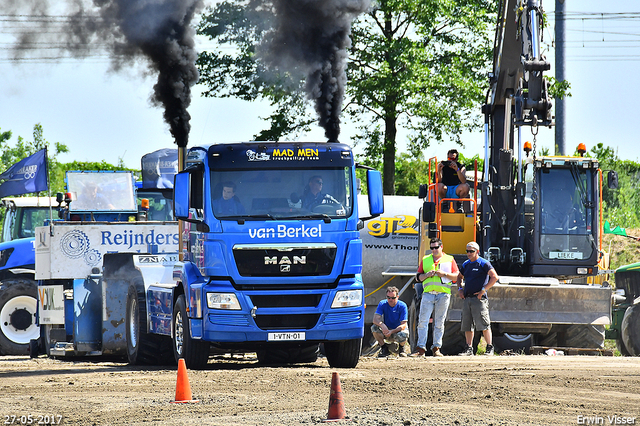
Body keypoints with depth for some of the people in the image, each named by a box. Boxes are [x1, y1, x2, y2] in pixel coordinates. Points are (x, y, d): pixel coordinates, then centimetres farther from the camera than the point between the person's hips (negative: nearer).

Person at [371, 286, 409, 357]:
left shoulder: (402, 306, -15)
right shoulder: (382, 304, -8)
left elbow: (403, 325, -20)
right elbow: (375, 319, -20)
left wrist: (392, 331, -36)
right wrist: (382, 325, -43)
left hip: (398, 330, -2)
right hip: (386, 330, 2)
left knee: (404, 335, -38)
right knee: (374, 328, -28)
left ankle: (402, 347, 1)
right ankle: (384, 348, -6)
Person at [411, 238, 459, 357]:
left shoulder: (449, 259, 11)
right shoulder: (425, 260, 16)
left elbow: (457, 276, 7)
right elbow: (418, 277, 16)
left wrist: (444, 274, -8)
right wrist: (426, 275, -4)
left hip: (443, 294, -1)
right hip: (428, 294, 1)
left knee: (439, 323, 1)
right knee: (423, 321, -7)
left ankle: (436, 348, 5)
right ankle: (420, 348, -7)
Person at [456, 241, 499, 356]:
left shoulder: (484, 263, -5)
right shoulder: (466, 265, 16)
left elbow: (494, 277, -12)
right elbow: (459, 277, 32)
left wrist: (483, 290, -16)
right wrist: (460, 288, 13)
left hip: (479, 298, -7)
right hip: (467, 298, 7)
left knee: (484, 325, -10)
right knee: (467, 326, 7)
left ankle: (490, 348, -6)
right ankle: (469, 348, 14)